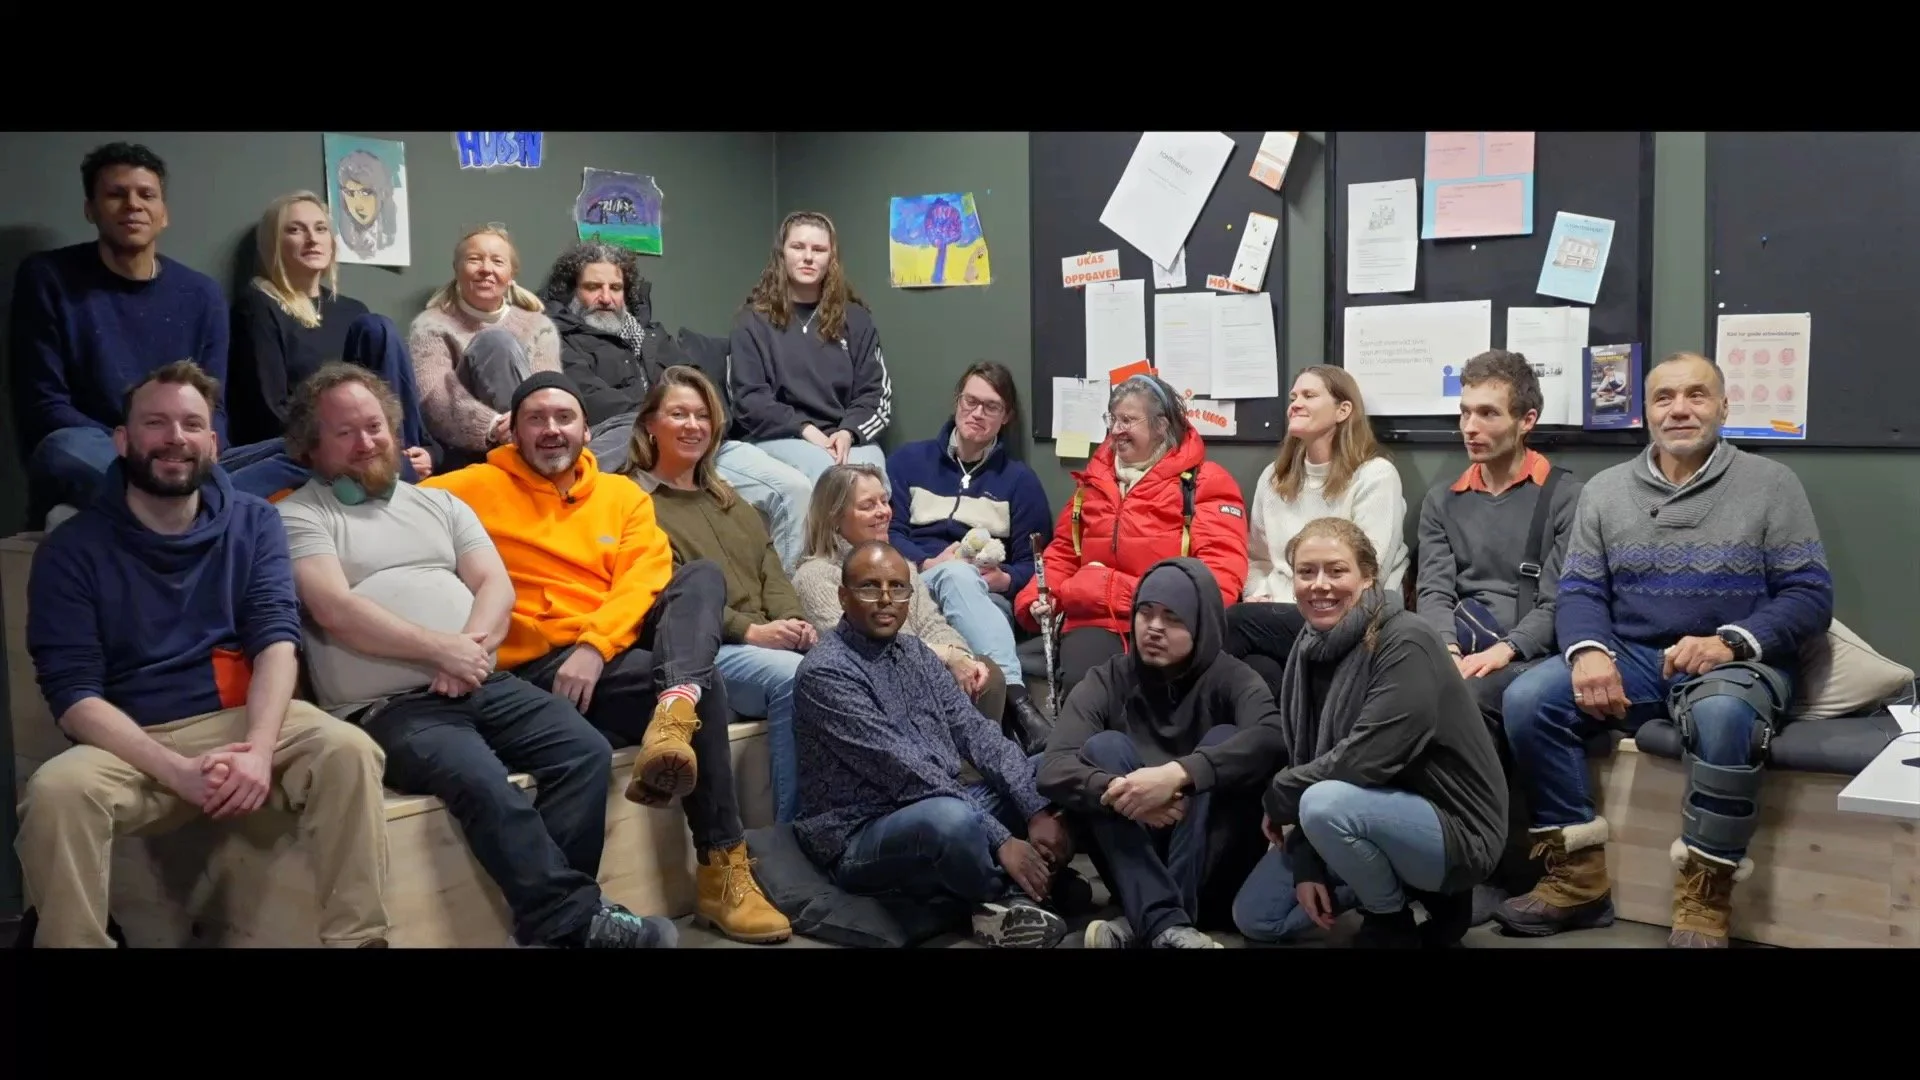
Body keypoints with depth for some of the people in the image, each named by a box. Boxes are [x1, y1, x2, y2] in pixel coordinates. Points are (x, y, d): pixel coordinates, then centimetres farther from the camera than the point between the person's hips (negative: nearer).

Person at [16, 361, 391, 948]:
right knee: (55, 791, -33)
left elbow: (277, 639, -4)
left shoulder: (253, 522, 8)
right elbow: (73, 693, -7)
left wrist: (258, 749, -23)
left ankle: (357, 940, -20)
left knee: (348, 750, -28)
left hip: (245, 720, 1)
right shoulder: (73, 548, 1)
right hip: (134, 745, -1)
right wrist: (177, 771, -22)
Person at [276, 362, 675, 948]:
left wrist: (472, 646, -11)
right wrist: (444, 650, -15)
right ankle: (577, 918, -26)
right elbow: (336, 611, -11)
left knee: (586, 750, -18)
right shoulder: (299, 516, 5)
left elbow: (496, 585, 11)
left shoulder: (439, 502, 22)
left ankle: (551, 911, -16)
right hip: (389, 706, -5)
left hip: (484, 684, 6)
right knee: (481, 779, -33)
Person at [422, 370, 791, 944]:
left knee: (703, 575, -19)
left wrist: (594, 645, -17)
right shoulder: (478, 488, 7)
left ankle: (673, 711, -44)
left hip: (621, 648, 4)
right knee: (704, 691, -24)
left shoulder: (623, 495, 16)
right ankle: (722, 872, -20)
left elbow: (644, 580, 0)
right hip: (539, 666, -4)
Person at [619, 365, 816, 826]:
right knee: (794, 677, -33)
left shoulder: (728, 499, 29)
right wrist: (749, 630, -16)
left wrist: (791, 620, -5)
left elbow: (770, 568, 17)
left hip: (768, 641, 6)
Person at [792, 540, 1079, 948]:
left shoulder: (915, 652, 11)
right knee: (950, 818, -38)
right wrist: (1000, 839, -26)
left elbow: (975, 733, 2)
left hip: (943, 810, 9)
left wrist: (1038, 810, -12)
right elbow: (905, 770, -23)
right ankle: (1013, 896, -7)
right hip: (861, 838, -9)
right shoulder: (826, 672, -16)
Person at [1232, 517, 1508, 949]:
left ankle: (1393, 921, -7)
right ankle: (1397, 884, 17)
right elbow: (1306, 757, 3)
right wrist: (1307, 867, -6)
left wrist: (1279, 796, -15)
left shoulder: (1406, 642, -23)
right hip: (1380, 814, 8)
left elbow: (1366, 759, -30)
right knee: (1254, 916, 7)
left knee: (1327, 804, -35)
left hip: (1453, 829, -8)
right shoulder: (1308, 650, 0)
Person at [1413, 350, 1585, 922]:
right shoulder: (1442, 500, 19)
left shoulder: (1565, 496, 5)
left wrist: (1502, 651, -21)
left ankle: (1501, 868, -20)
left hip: (1532, 655, -3)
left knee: (1468, 697, -35)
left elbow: (1559, 604, -4)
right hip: (1462, 650, 4)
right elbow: (1433, 592, 7)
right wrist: (1448, 652, -14)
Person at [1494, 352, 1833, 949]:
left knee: (1720, 716, -39)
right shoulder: (1604, 490, 11)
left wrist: (1729, 642, -21)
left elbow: (1810, 594, -3)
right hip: (1631, 655, 4)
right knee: (1527, 699, -22)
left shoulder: (1771, 483, 2)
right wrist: (1589, 651, -17)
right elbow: (1578, 591, 6)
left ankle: (1704, 901, -22)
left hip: (1737, 661, -3)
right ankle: (1578, 876, -12)